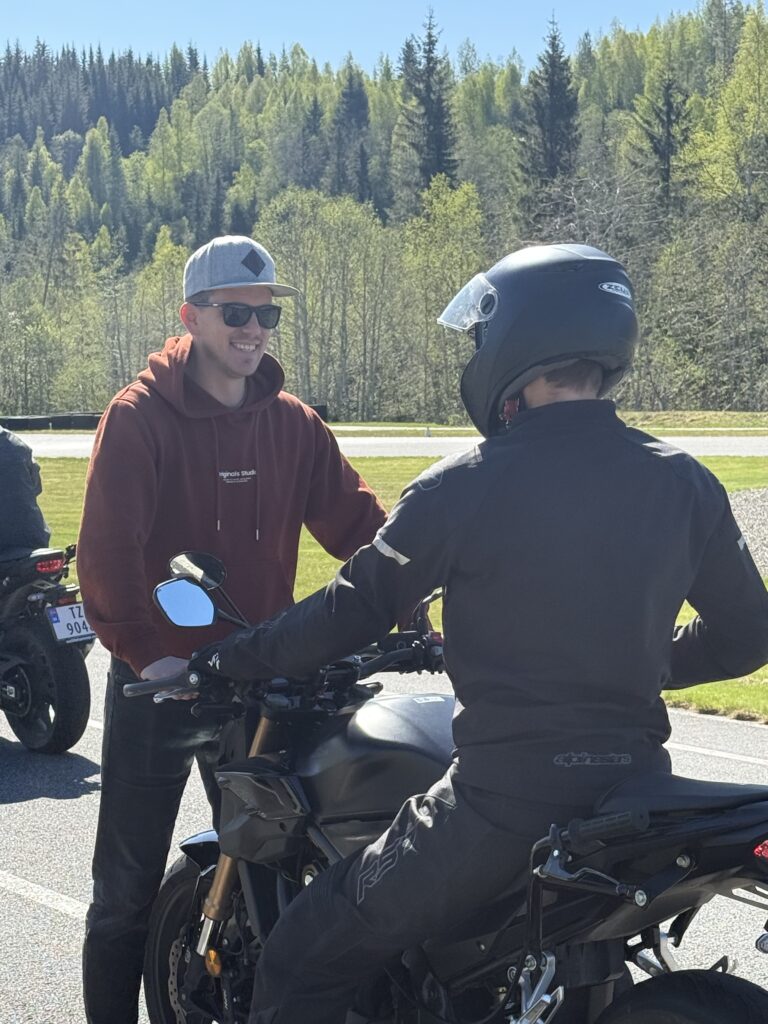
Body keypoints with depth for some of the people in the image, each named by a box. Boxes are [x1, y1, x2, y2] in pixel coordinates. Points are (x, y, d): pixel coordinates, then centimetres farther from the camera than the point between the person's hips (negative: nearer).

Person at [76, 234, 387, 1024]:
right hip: (160, 681, -4)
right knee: (128, 891, 5)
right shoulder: (140, 416, -10)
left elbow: (356, 522, 0)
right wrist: (144, 651, -26)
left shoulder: (292, 424, 5)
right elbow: (106, 546, -18)